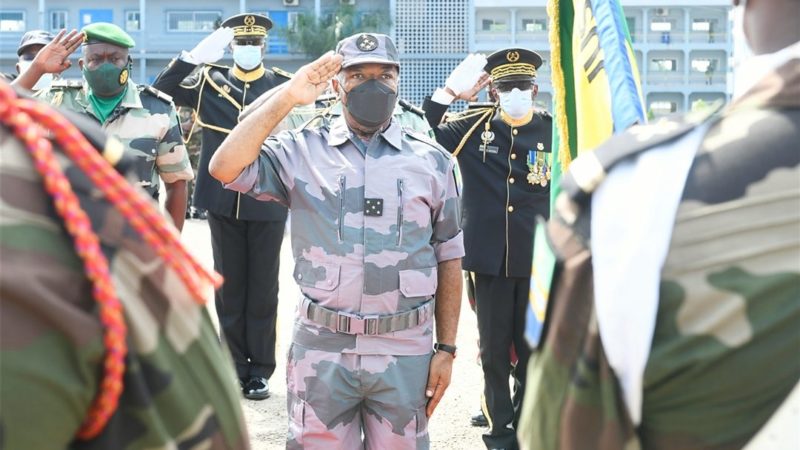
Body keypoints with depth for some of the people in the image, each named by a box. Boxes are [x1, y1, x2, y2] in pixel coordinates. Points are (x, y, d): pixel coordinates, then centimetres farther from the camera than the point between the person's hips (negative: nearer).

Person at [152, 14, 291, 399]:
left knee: (263, 288, 6)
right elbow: (160, 94, -8)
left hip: (268, 205, -1)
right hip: (222, 204, 1)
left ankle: (260, 370, 16)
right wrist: (194, 56, -17)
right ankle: (234, 368, 20)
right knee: (229, 287, 9)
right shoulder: (208, 82, 4)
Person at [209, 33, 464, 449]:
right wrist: (287, 98, -11)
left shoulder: (431, 160, 4)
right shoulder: (302, 151, 2)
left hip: (405, 352, 1)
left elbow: (448, 259, 6)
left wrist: (446, 348, 3)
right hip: (321, 349, 0)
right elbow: (225, 169, -13)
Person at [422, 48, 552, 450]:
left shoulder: (554, 131, 2)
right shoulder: (472, 127, 2)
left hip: (538, 262, 0)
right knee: (494, 350, 9)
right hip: (489, 260, 0)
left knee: (534, 350, 9)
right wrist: (448, 93, -11)